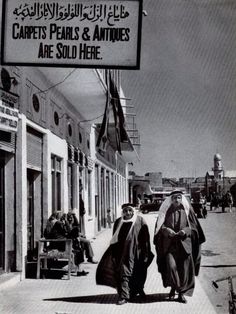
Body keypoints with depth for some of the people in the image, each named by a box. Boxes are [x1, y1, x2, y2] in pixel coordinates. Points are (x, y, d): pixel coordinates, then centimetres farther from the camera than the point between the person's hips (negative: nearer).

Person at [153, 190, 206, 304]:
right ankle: (173, 287, 9)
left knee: (184, 269, -1)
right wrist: (166, 230, -15)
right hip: (169, 244, 0)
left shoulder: (187, 211, 5)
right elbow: (159, 226, 5)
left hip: (184, 244, 0)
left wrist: (185, 231, -15)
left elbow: (194, 226, 4)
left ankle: (181, 293, 13)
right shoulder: (166, 211, 6)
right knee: (171, 266, -15)